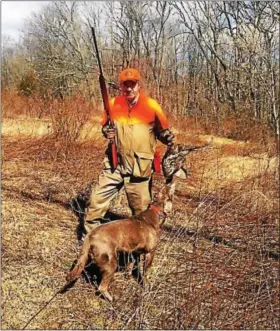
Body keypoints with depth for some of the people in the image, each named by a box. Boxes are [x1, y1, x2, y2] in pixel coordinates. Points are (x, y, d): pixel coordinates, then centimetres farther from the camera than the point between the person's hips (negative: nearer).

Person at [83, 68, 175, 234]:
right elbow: (105, 126, 16)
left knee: (141, 209, 11)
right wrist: (106, 131, -7)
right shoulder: (113, 104, 0)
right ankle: (89, 233, 23)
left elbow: (162, 131, 2)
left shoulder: (152, 106, -9)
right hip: (115, 164, 3)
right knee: (97, 199, 5)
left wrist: (168, 137, -21)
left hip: (140, 167, -2)